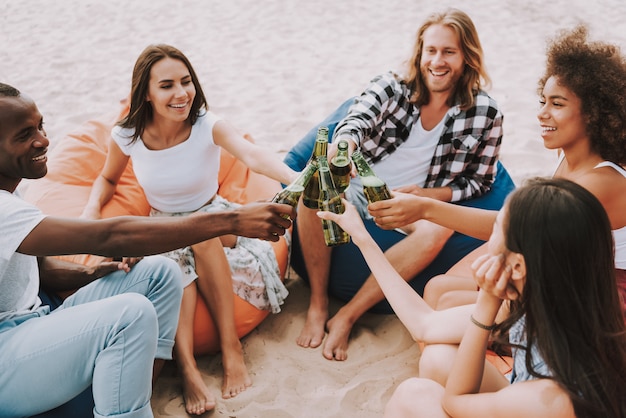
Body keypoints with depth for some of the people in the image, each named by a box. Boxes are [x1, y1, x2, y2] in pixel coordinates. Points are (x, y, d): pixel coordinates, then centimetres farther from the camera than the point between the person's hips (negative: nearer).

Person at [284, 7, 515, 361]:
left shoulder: (486, 114, -2)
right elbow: (357, 118, -21)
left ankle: (346, 316, -24)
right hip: (356, 199, 0)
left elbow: (478, 183, 2)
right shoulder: (392, 86, -2)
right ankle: (318, 306, -19)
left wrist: (424, 195, -15)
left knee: (438, 230, -34)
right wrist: (344, 144, -46)